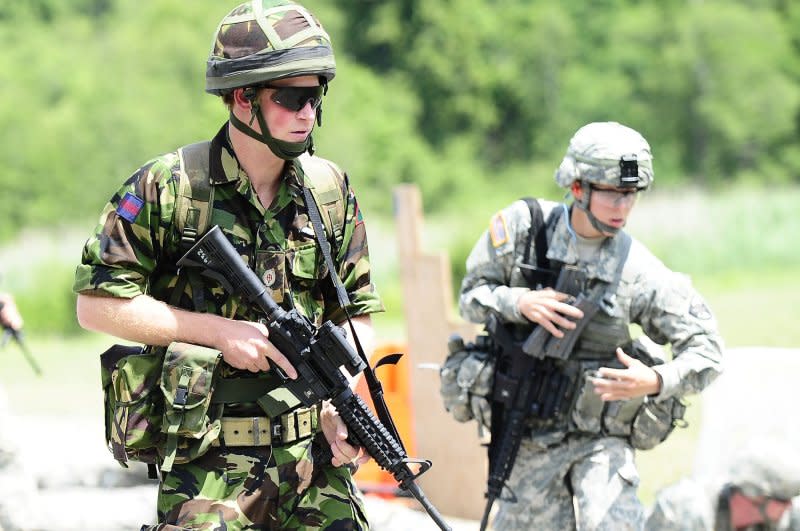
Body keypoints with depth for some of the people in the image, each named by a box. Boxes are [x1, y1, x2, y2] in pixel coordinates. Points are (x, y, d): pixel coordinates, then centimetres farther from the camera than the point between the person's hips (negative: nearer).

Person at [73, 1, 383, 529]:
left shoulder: (331, 190, 7)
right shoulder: (167, 187, -7)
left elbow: (358, 317, 13)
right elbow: (98, 303, -6)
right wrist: (219, 331, -12)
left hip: (314, 455, 4)